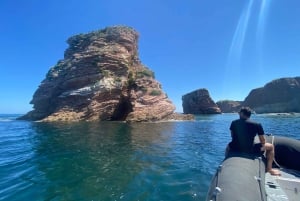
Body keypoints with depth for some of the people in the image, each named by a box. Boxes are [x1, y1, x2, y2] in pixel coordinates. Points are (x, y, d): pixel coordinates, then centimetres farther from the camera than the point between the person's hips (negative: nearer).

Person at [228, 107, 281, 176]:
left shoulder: (234, 123, 2)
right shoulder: (257, 125, -4)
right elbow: (263, 142, 1)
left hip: (235, 149, 2)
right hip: (250, 150, -2)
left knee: (229, 145, 39)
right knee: (270, 146, 22)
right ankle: (269, 169, 28)